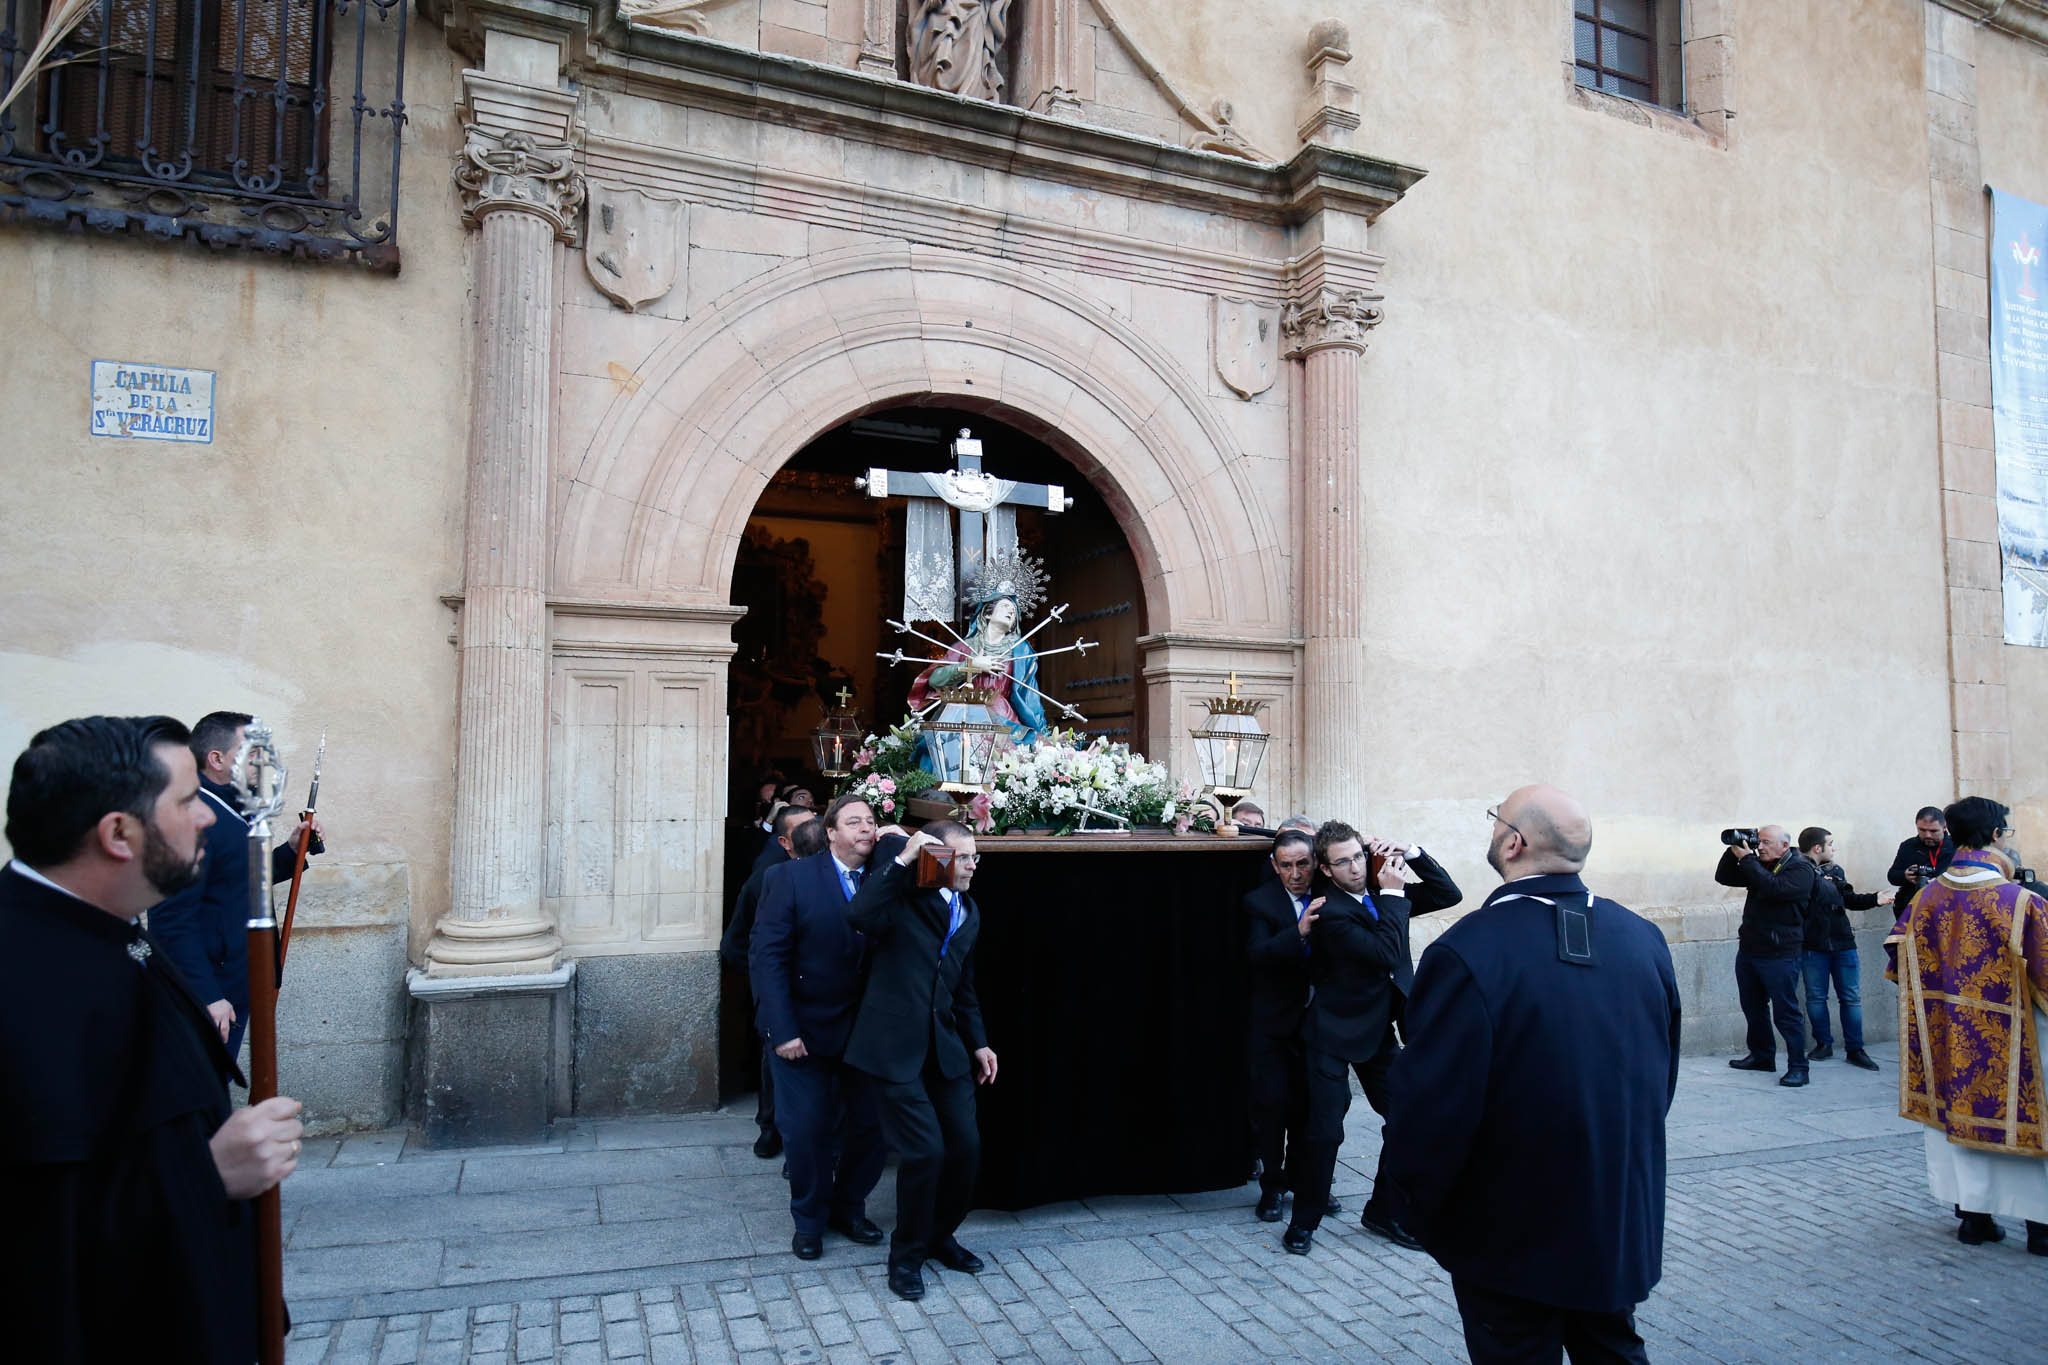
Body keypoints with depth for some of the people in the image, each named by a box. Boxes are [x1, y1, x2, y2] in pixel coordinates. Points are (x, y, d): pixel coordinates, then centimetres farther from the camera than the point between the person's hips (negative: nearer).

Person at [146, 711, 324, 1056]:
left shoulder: (231, 808, 12)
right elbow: (173, 918, -24)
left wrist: (292, 850, 8)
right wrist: (208, 997, -25)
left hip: (233, 986, 10)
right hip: (206, 996, -10)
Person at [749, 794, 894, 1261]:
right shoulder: (791, 879, -8)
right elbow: (766, 958, -12)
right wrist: (782, 1030, -16)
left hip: (866, 1029, 3)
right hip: (805, 1030, -3)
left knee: (873, 1125, 8)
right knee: (807, 1130, 6)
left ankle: (848, 1208, 34)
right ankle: (810, 1220, 31)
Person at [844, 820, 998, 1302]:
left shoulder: (969, 913, 14)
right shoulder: (903, 896, -8)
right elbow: (861, 916, -31)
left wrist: (978, 1042, 17)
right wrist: (901, 860, -27)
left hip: (945, 1047, 7)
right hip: (895, 1046, -7)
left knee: (966, 1146, 6)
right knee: (925, 1149, -8)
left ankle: (939, 1236, 31)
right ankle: (906, 1255, 15)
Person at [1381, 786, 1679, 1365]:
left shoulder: (1467, 952, -26)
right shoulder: (1643, 938, -7)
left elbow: (1431, 1103, -23)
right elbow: (1662, 1076, 5)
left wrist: (1419, 1199, -5)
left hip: (1512, 1237, -5)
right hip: (1623, 1222, 5)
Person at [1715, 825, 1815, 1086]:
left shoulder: (1800, 869, -9)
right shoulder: (1759, 866, 12)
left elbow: (1773, 888, -25)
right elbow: (1723, 877, 12)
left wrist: (1746, 859, -21)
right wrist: (1734, 851, -1)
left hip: (1780, 954, -7)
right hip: (1749, 950, 7)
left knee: (1785, 1011, -5)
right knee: (1753, 1006, 15)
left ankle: (1798, 1067, 1)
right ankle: (1761, 1055, 27)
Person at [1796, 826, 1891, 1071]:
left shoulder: (1836, 870, 11)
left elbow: (1849, 899, 19)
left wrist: (1874, 899, 8)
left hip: (1843, 943, 5)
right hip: (1813, 945, -5)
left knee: (1851, 997, 6)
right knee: (1816, 997, 6)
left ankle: (1854, 1049, 14)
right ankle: (1823, 1044, 21)